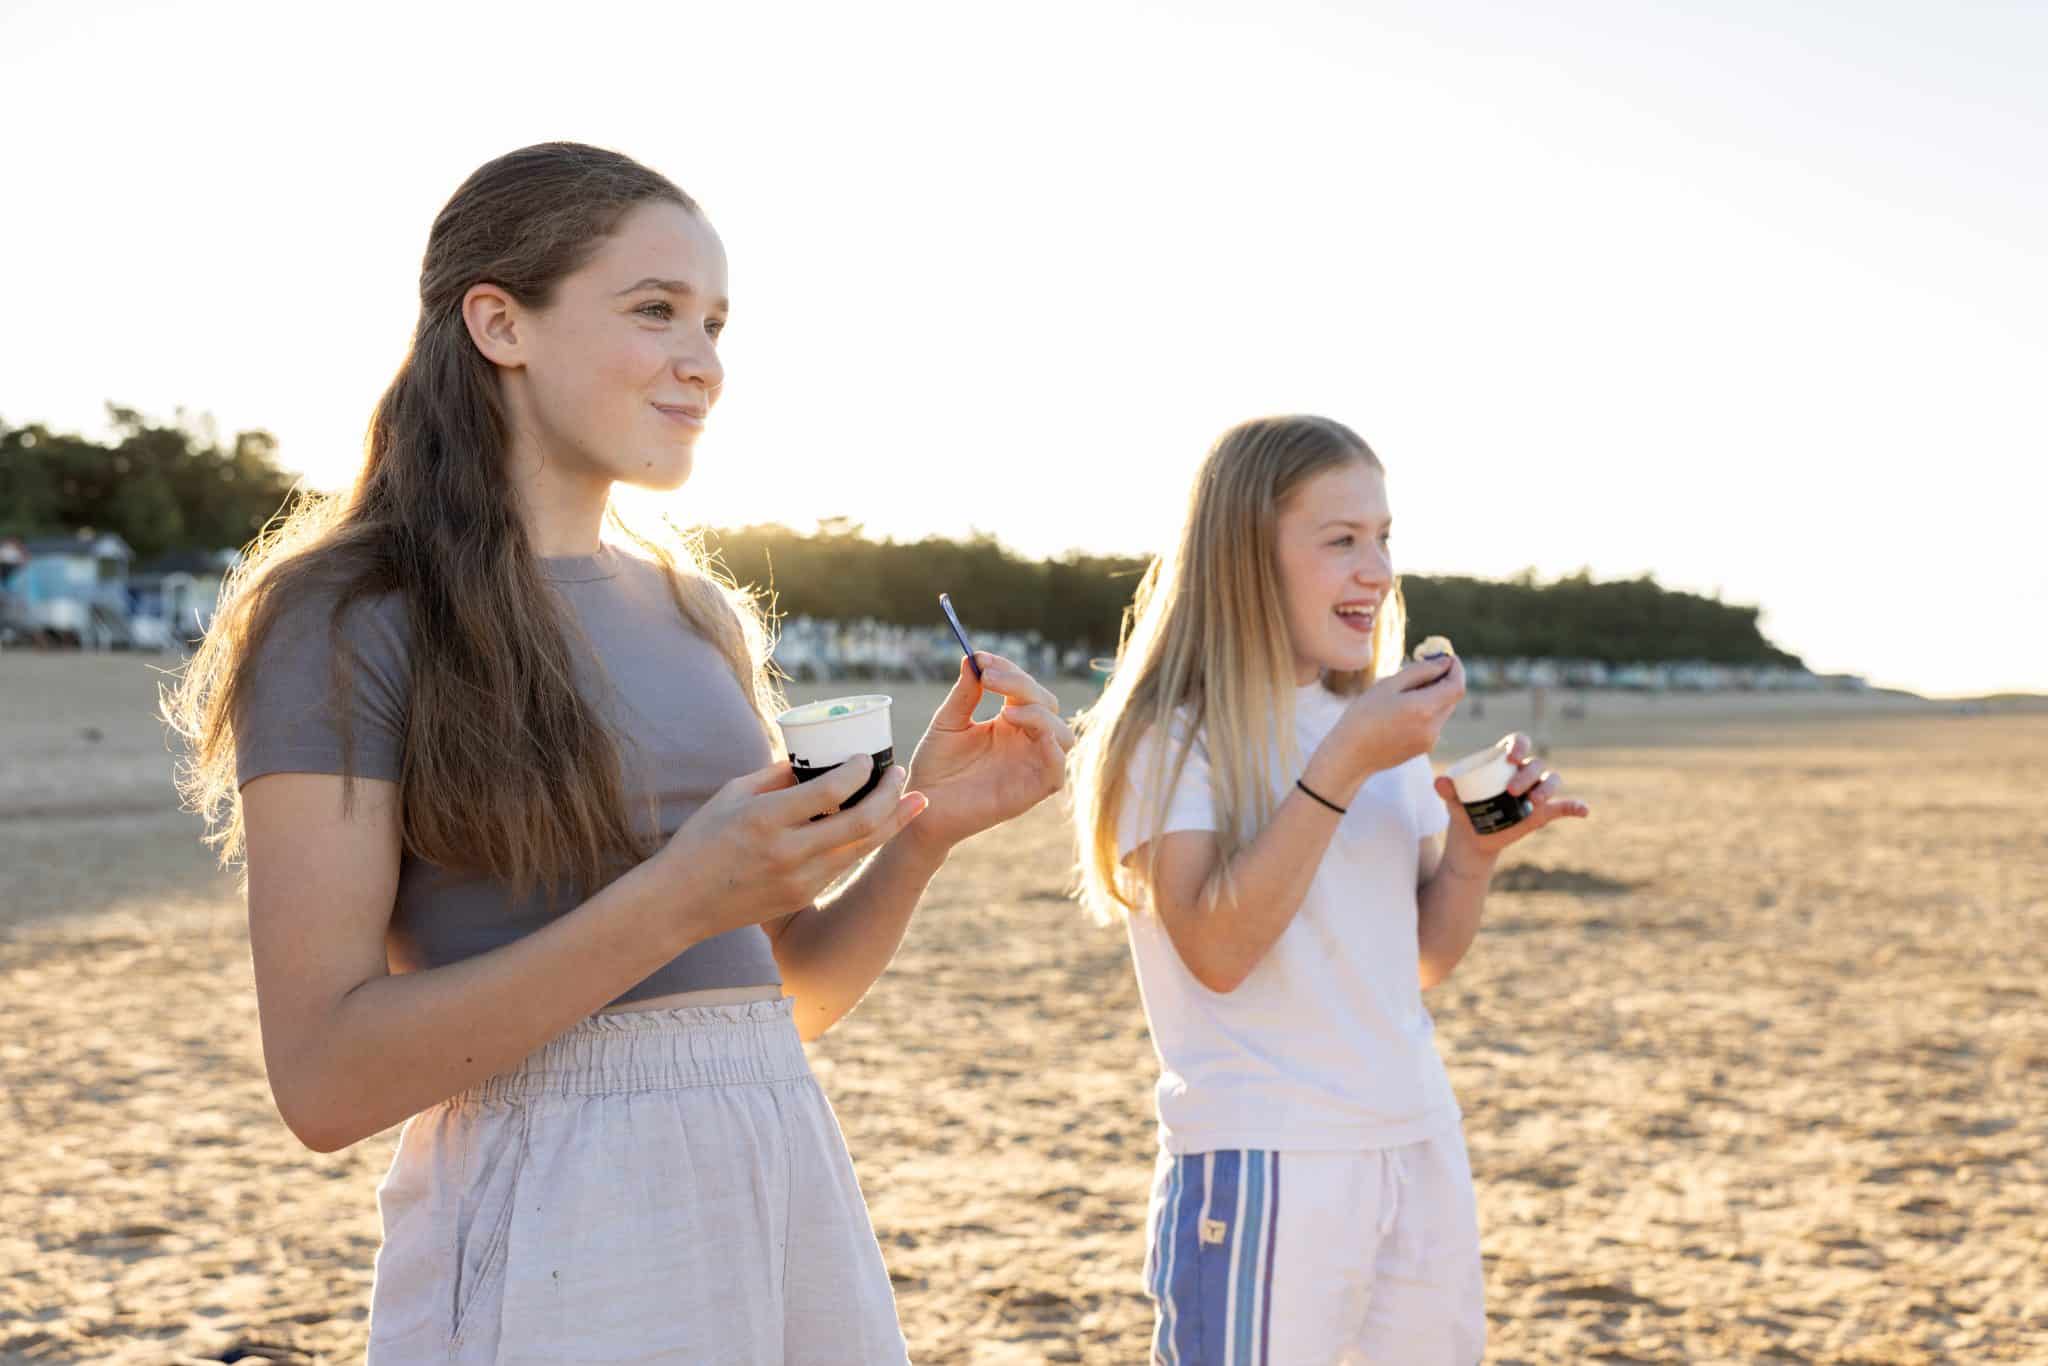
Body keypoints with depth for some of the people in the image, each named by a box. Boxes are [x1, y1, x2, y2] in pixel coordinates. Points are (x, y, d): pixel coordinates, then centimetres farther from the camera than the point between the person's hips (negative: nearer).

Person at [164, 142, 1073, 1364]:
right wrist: (675, 900, -23)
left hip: (790, 1197, 6)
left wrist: (924, 827, -4)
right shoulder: (346, 618, -8)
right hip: (552, 1229, -6)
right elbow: (325, 1077, -15)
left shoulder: (698, 612, 11)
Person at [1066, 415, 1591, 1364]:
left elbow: (1428, 958, 13)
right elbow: (1216, 950, -20)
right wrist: (1344, 763, -23)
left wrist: (1474, 846, -6)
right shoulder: (1173, 735, -8)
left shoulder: (1378, 724, 11)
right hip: (1262, 1166, -6)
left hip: (1420, 1149, 6)